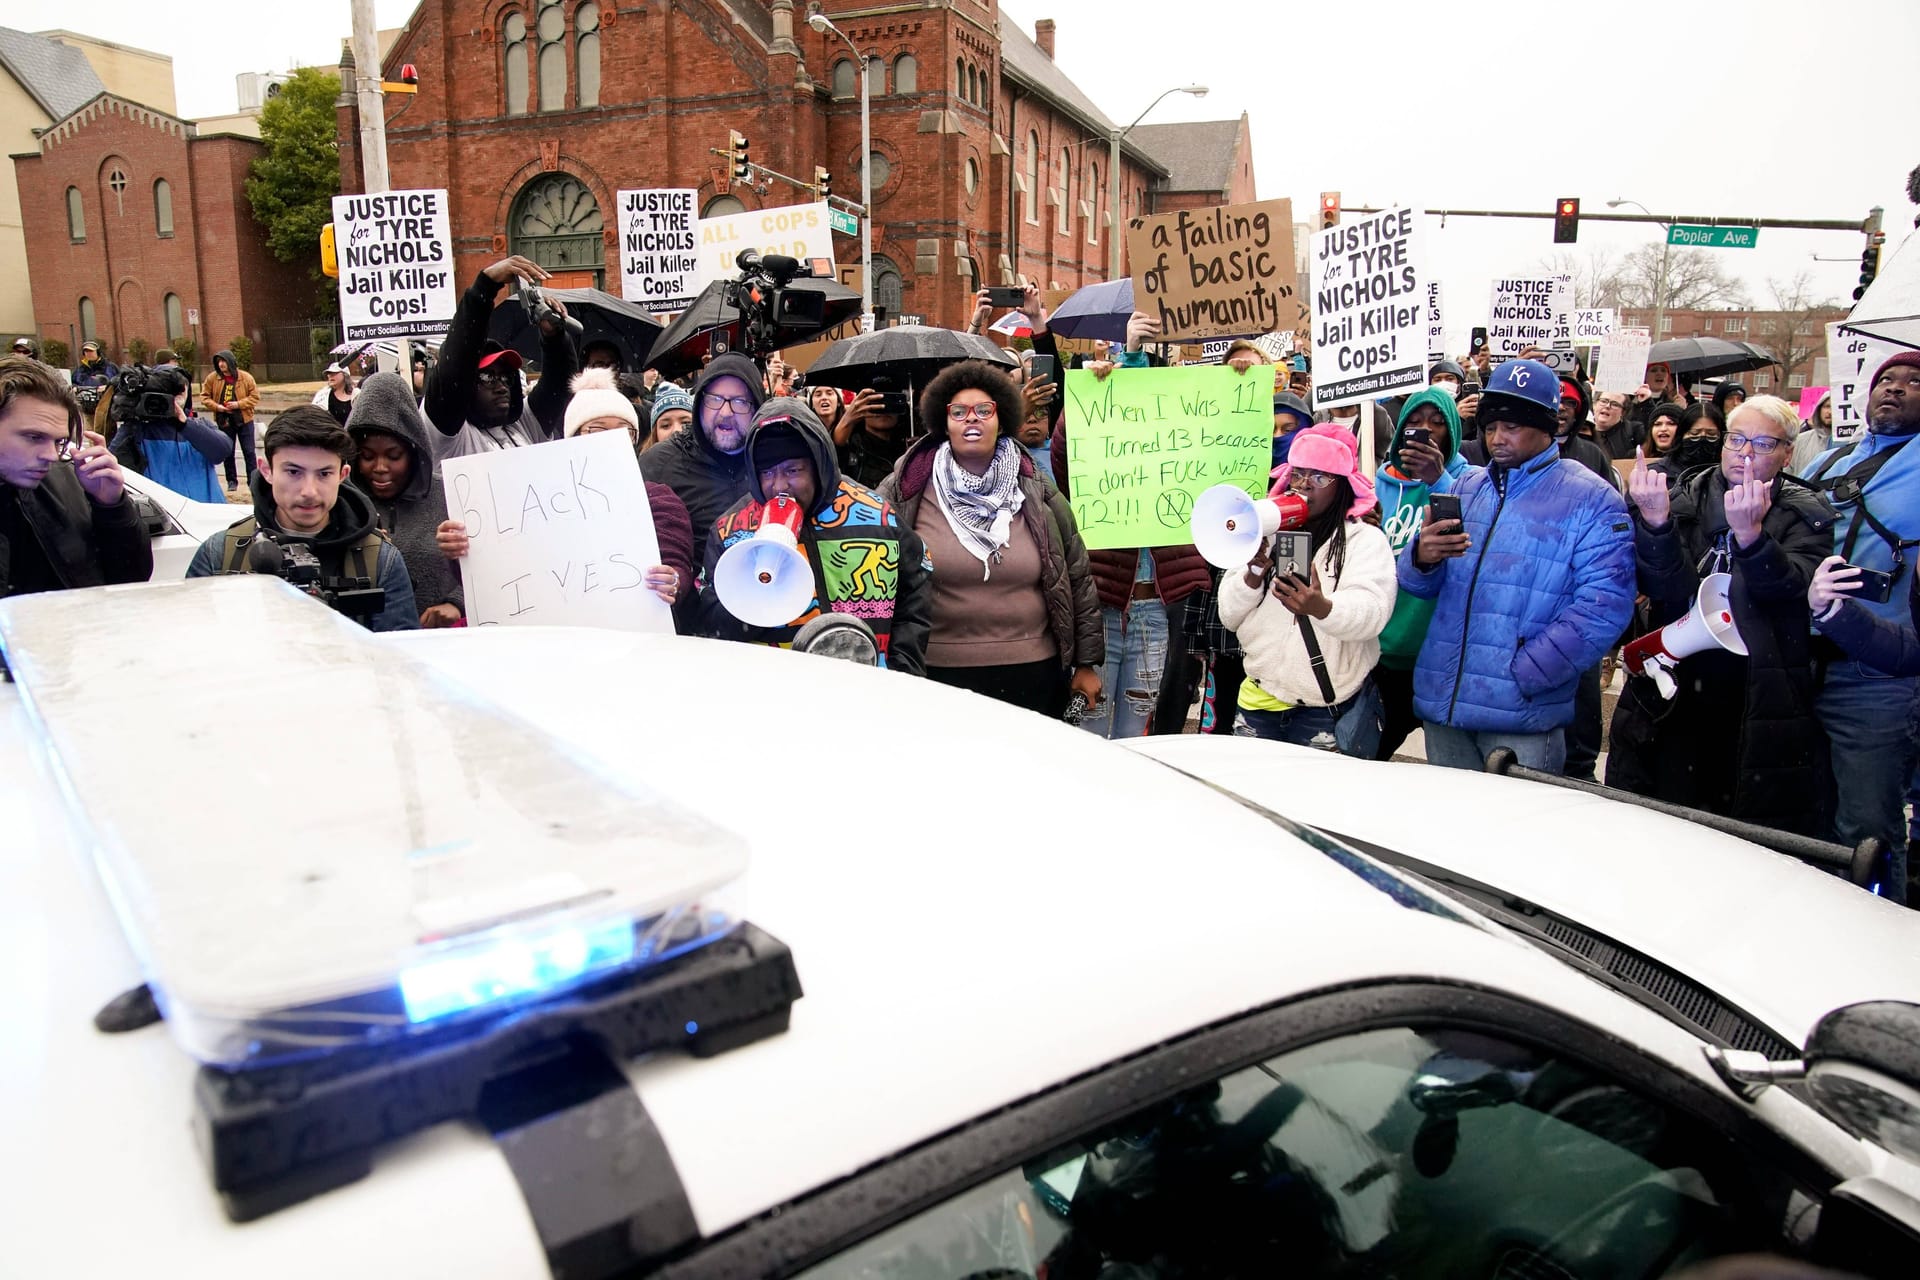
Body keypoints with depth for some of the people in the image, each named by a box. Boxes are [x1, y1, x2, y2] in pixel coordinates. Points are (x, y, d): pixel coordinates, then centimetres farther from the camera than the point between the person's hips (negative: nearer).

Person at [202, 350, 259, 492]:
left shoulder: (246, 377, -6)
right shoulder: (212, 378, -1)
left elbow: (255, 396, -5)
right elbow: (205, 396, 4)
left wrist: (239, 404, -17)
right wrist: (216, 406, -13)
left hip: (244, 420, -2)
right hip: (224, 421, 2)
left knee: (249, 452, 2)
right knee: (227, 453, 9)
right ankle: (231, 481, 19)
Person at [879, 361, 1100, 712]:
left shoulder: (1038, 495, 4)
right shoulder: (906, 493, -2)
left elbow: (1077, 578, 9)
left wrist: (1086, 663, 9)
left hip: (1033, 673, 2)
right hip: (937, 674, -1)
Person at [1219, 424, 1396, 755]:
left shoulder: (1366, 540, -4)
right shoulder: (1268, 535, 10)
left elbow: (1370, 615, -21)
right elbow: (1229, 616, 4)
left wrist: (1322, 608, -41)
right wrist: (1255, 572, -15)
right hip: (1260, 704, 4)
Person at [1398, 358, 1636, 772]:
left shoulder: (1592, 500, -2)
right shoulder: (1466, 488, 14)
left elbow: (1604, 606, -12)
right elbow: (1418, 584, 11)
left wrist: (1522, 674, -17)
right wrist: (1420, 557, -14)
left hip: (1523, 715, -4)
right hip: (1441, 704, 5)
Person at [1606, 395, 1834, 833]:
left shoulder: (1806, 515, 1)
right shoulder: (1684, 499, 4)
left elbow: (1787, 587, -19)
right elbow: (1661, 588, -11)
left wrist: (1750, 533, -36)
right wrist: (1655, 522, -27)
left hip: (1761, 706, -1)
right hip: (1672, 700, 1)